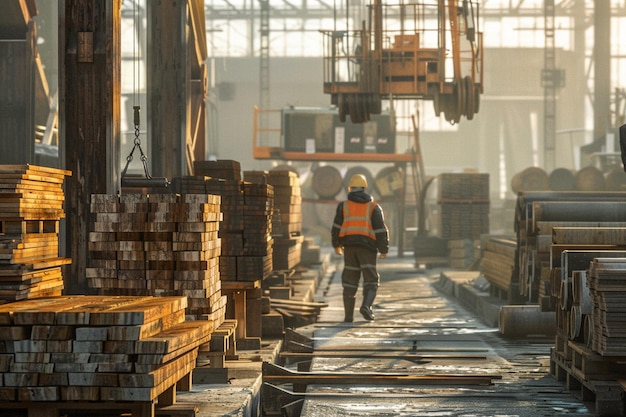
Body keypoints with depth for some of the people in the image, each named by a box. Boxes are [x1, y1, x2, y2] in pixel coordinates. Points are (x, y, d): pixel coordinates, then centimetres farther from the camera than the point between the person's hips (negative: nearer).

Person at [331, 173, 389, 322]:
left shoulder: (344, 206, 8)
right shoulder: (373, 207, 5)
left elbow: (336, 227, 6)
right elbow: (381, 230, -1)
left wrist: (336, 245, 20)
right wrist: (384, 249, 5)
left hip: (349, 246, 2)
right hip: (368, 246, -2)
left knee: (350, 282, 9)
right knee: (371, 280, 0)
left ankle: (348, 316, 8)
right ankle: (366, 306, -25)